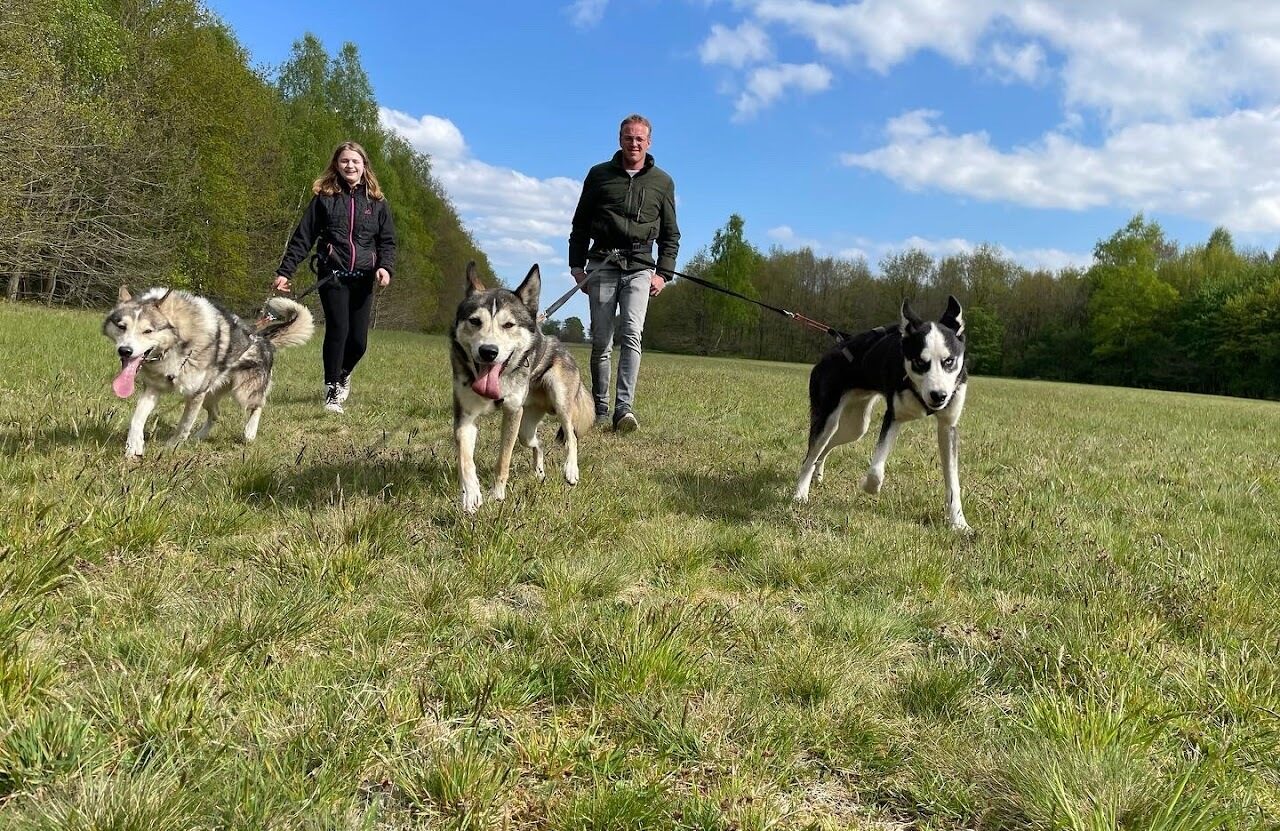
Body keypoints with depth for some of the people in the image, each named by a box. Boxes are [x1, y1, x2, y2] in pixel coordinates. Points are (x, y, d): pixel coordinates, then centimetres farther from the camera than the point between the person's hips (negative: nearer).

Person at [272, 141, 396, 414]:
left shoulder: (376, 202, 9)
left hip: (363, 279, 2)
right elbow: (302, 237, 6)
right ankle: (331, 392, -2)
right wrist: (284, 272, 0)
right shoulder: (324, 198, 6)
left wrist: (385, 267, -10)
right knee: (338, 329, -15)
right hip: (332, 276, -2)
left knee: (359, 339, -1)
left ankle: (343, 374, 32)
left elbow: (388, 240, 10)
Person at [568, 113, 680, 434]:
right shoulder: (599, 174, 12)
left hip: (640, 266, 0)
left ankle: (624, 408, -24)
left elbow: (671, 234, 15)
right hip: (602, 263, 1)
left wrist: (663, 273, 4)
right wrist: (577, 265, 6)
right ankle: (599, 411, 8)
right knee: (601, 341, -1)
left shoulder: (662, 182, 13)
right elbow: (580, 224, 15)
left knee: (632, 334, -18)